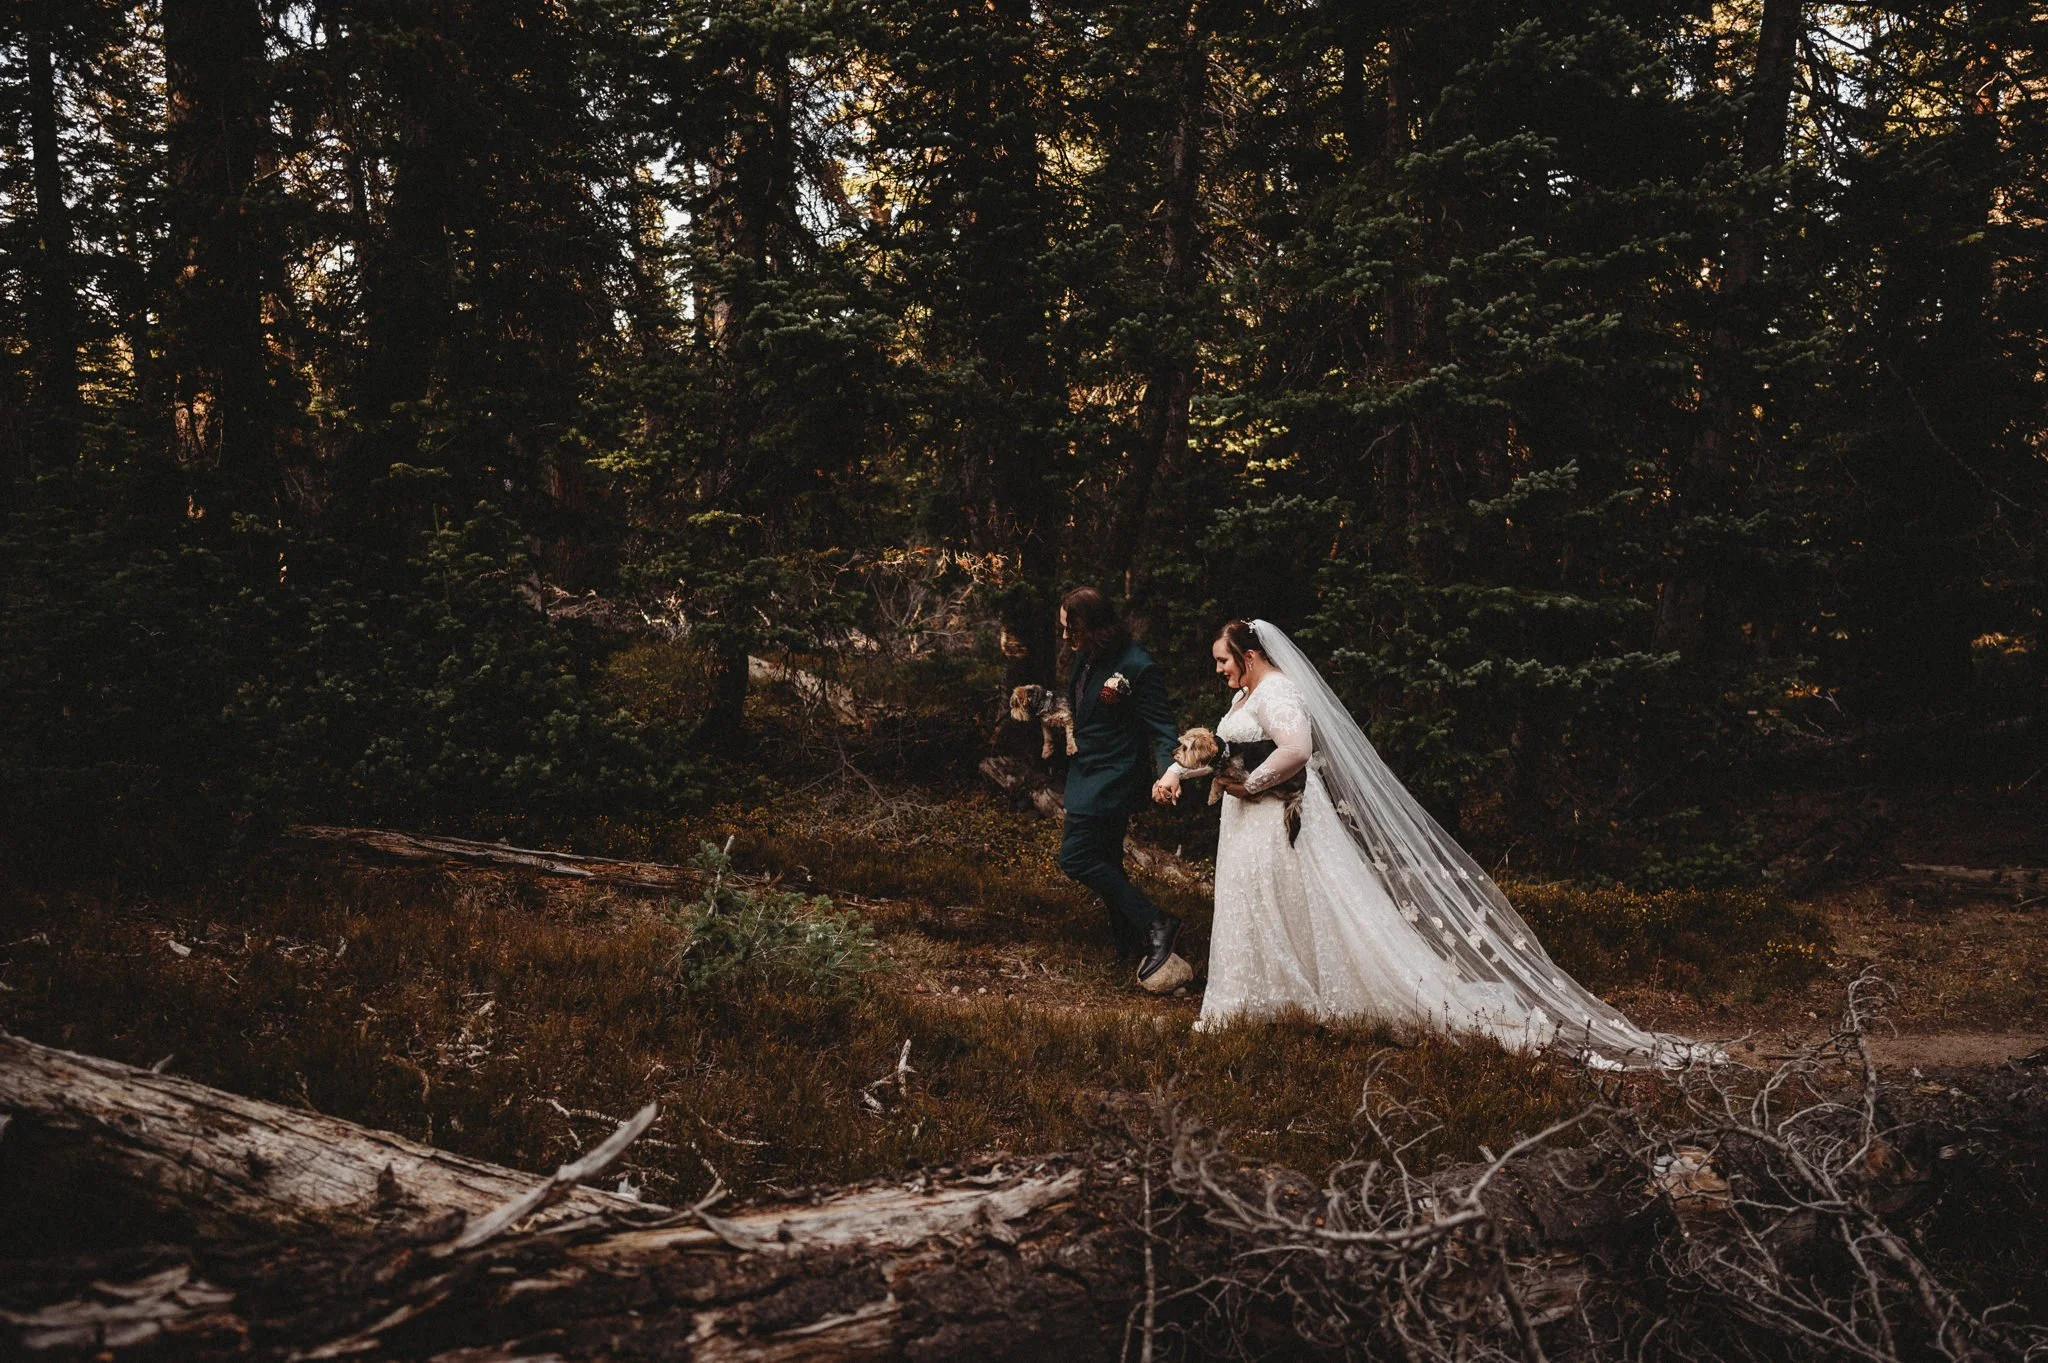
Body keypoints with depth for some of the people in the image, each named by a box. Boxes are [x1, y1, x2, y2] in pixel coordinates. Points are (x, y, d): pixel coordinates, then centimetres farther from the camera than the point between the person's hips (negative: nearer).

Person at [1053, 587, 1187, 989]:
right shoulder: (1085, 658, 6)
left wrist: (1167, 774, -32)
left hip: (1112, 780, -9)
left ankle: (1156, 926, -9)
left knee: (1076, 857, -13)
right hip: (1088, 774, 9)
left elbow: (1162, 726, -20)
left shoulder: (1137, 666, -19)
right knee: (1104, 862, 15)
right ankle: (1130, 941, 29)